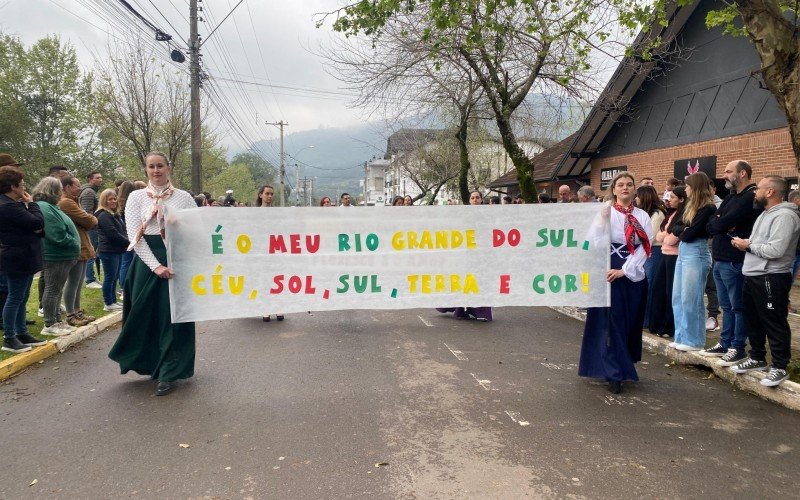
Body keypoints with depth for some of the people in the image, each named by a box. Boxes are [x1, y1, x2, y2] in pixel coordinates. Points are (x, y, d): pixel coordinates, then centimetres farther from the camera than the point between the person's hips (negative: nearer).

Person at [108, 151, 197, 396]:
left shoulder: (184, 197, 5)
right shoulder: (136, 197, 4)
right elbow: (134, 235, -4)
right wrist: (156, 265, -15)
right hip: (146, 261, 1)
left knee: (173, 316, 0)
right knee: (146, 316, 5)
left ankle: (168, 373, 9)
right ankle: (151, 365, 25)